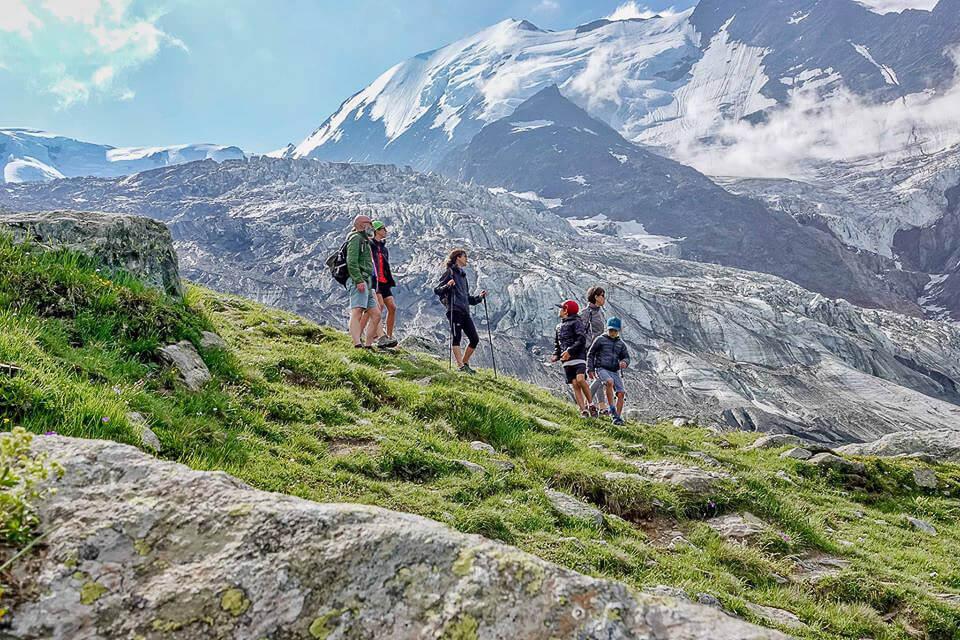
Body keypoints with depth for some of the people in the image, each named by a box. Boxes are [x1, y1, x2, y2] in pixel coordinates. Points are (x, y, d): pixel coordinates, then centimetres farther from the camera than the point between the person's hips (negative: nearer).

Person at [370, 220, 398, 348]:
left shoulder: (384, 248, 23)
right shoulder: (369, 244, -3)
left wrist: (391, 281, 21)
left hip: (384, 282, 8)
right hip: (373, 280, -8)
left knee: (392, 307, -1)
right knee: (380, 305, -21)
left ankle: (389, 337, 3)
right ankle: (382, 337, -25)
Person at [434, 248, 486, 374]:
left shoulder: (463, 275, 26)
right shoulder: (450, 272, 2)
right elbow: (436, 290, -6)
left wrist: (479, 297, 16)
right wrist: (447, 286, -24)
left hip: (465, 312, 8)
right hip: (455, 310, -8)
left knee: (475, 339, 3)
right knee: (456, 337, -10)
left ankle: (465, 363, 14)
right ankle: (460, 365, -12)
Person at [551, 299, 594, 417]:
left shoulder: (576, 323, -1)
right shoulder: (559, 327, 22)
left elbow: (582, 340, -13)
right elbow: (556, 343, 29)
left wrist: (570, 351, -20)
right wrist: (556, 355, 11)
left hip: (578, 358, -6)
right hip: (566, 361, 6)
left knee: (580, 380, -24)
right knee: (575, 385, -3)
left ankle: (590, 403, -7)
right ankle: (583, 411, -6)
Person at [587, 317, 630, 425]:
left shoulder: (621, 344, 17)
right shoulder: (600, 340, 5)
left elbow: (627, 357, 15)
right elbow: (590, 354, 7)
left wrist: (624, 362, -11)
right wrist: (590, 369, 0)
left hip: (615, 371, 5)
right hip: (601, 369, -5)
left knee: (621, 393, -11)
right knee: (609, 382, -35)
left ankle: (618, 417, -2)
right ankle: (611, 408, -28)